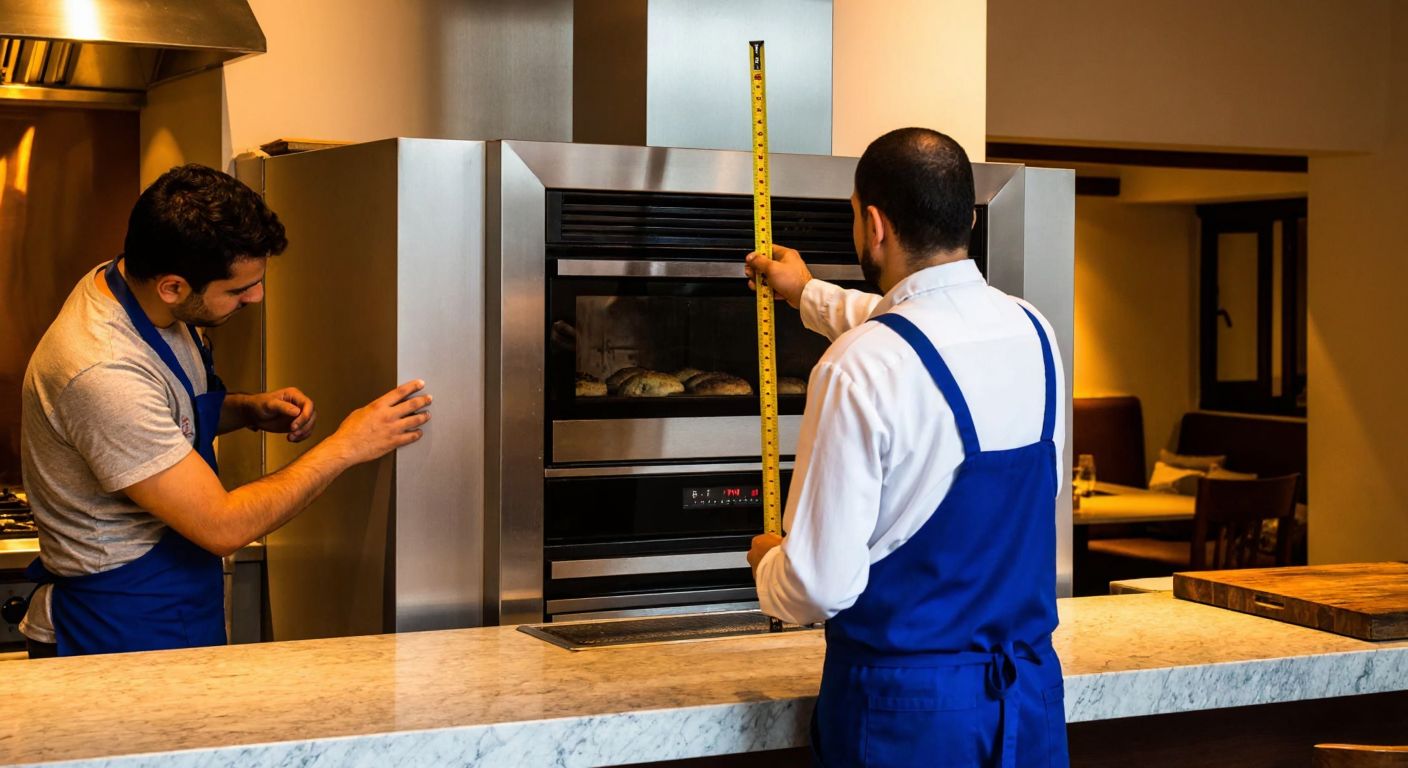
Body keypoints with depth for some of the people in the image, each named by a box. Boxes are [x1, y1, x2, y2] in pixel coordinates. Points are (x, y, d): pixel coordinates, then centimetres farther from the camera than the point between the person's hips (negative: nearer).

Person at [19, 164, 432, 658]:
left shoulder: (126, 285, -3)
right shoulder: (102, 374, -31)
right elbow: (223, 528, -27)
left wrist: (252, 410, 0)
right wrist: (345, 448, -19)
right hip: (117, 635, -9)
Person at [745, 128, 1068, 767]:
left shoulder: (858, 371, -21)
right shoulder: (1033, 332, 0)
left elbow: (821, 587, -19)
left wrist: (766, 565, 4)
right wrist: (810, 296, 39)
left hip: (903, 712, -6)